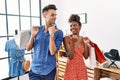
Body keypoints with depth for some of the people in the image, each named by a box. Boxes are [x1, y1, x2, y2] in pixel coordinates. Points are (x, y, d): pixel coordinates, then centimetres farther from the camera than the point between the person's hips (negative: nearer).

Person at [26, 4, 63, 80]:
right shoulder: (37, 29, -1)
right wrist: (33, 35, -13)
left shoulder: (58, 32, -9)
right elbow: (28, 48, 1)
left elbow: (52, 52, -16)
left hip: (49, 70, -1)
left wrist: (51, 35, -23)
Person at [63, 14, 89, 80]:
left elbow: (86, 56, 4)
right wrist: (73, 42, -23)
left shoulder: (82, 39, 5)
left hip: (81, 67, 5)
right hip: (71, 67, -4)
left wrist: (86, 43, -5)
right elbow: (70, 56, -15)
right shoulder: (66, 38, -10)